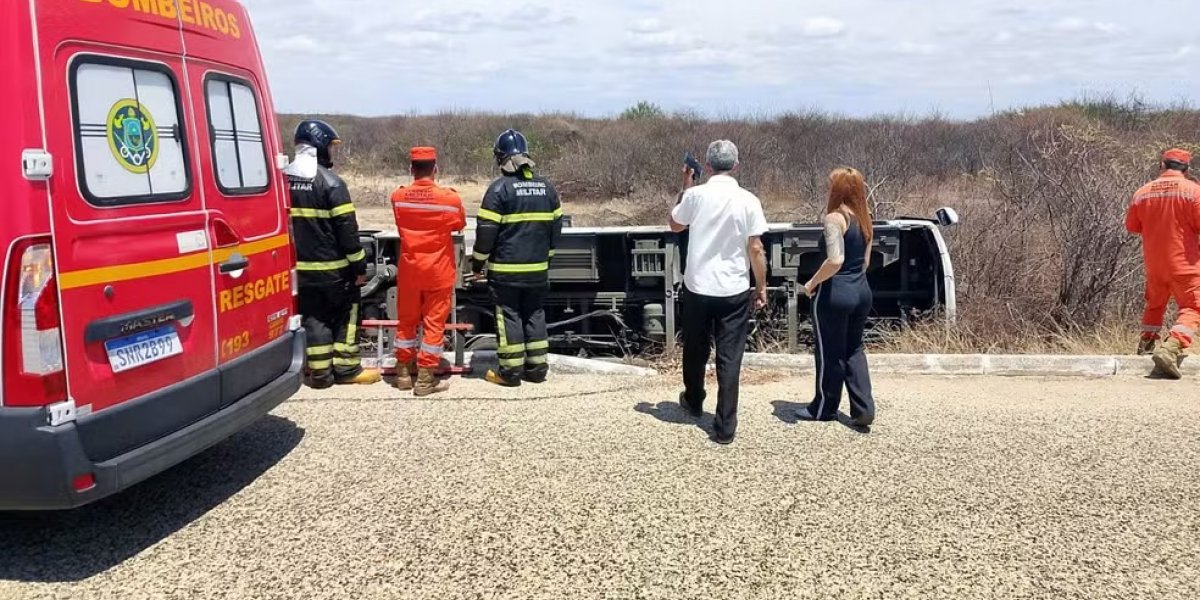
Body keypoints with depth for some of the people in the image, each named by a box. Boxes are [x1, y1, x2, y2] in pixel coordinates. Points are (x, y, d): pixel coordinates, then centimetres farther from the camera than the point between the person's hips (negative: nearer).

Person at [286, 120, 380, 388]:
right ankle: (346, 368, 12)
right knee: (345, 314, 10)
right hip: (332, 266, -5)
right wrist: (359, 265, -9)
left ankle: (320, 372, 12)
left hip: (299, 266, 5)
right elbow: (347, 228, -15)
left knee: (313, 316, 11)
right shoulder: (330, 182, -13)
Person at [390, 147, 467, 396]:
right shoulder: (450, 198, -13)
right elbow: (459, 225, 5)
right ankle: (425, 379, 5)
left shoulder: (398, 197, -6)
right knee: (434, 322, 3)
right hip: (438, 270, -3)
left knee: (406, 321, 15)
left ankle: (404, 373, 23)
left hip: (409, 269, 3)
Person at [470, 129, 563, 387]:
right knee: (535, 314, 13)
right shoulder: (546, 187, 6)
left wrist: (478, 261, -1)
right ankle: (537, 368, 17)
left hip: (505, 268, -5)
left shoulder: (500, 188, -12)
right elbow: (556, 226, 12)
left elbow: (486, 230, -12)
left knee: (509, 315, 2)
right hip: (538, 267, 5)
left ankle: (511, 371, 5)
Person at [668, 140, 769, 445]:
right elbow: (756, 249, -7)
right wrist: (761, 287, 4)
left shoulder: (695, 195, -7)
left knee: (695, 350, 21)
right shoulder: (748, 201, -9)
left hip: (697, 287, 1)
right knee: (729, 358, 3)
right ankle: (725, 427, 3)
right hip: (734, 291, -1)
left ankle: (693, 402, 42)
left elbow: (675, 226, 12)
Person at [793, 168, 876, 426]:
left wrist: (812, 283, -14)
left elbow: (835, 260, -27)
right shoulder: (864, 220, 9)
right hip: (861, 291, 8)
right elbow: (865, 261, 14)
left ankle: (824, 408, 23)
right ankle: (863, 409, 12)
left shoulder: (835, 218, -16)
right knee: (854, 350, 18)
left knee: (830, 352, 8)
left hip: (835, 294, -7)